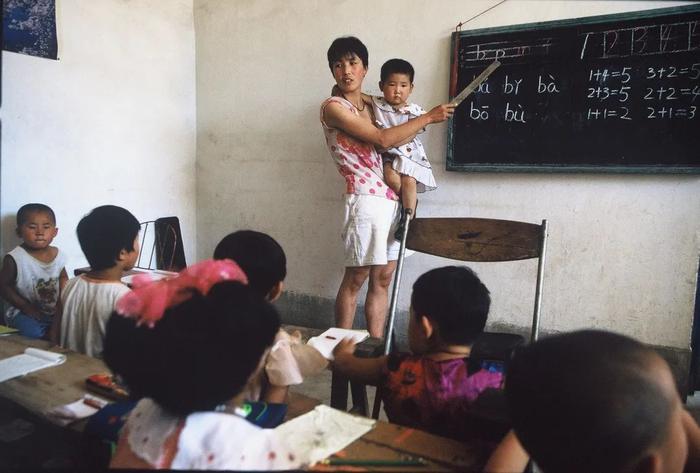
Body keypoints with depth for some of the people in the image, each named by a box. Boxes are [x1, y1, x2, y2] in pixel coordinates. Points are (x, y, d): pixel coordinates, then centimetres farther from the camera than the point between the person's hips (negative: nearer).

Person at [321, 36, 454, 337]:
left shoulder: (372, 104, 18)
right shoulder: (333, 107, -6)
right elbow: (383, 139, -13)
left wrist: (421, 125, 2)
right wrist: (428, 117, -6)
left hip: (393, 197, 7)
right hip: (367, 199, -7)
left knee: (383, 278, 8)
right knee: (355, 279, -2)